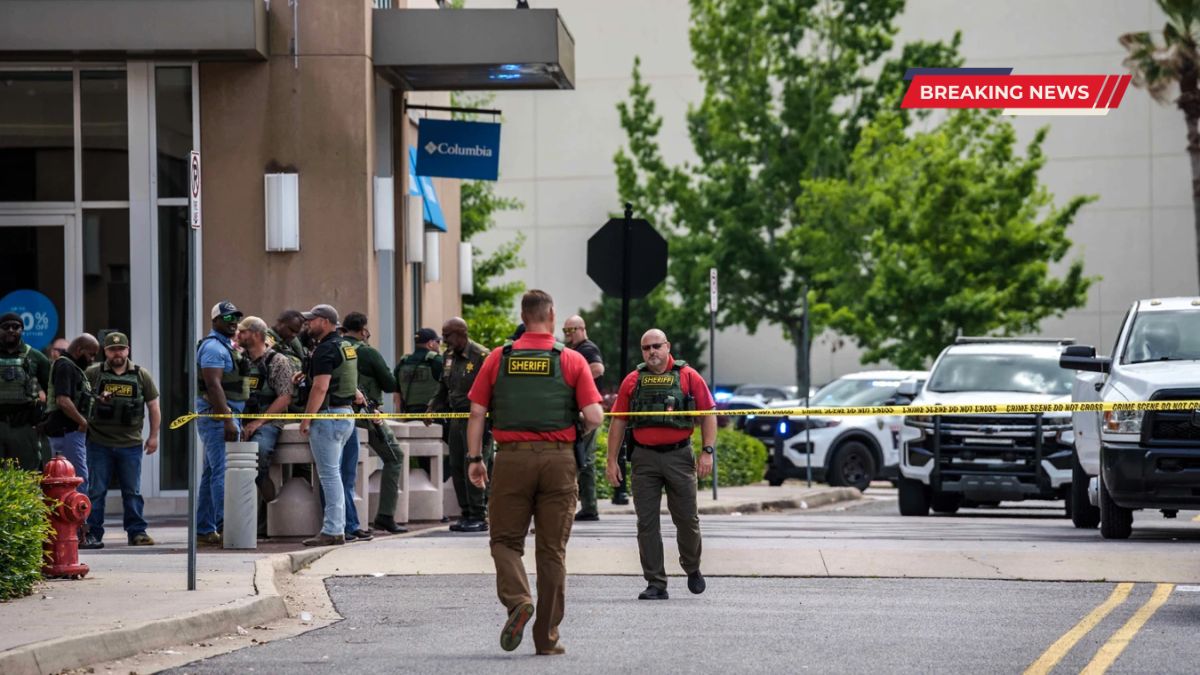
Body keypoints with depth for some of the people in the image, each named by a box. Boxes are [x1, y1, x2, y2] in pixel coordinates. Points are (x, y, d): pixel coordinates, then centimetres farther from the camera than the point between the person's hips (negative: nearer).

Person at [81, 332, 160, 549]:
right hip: (99, 443, -1)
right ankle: (92, 534, 4)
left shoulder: (141, 376, 7)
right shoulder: (91, 374, 2)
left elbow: (153, 407, 12)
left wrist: (153, 436, 9)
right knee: (95, 491, 0)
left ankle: (136, 532, 10)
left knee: (133, 491, 4)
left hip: (131, 444, 1)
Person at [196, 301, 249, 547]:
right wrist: (228, 421, -26)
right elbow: (213, 385, -21)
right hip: (217, 416, -11)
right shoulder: (214, 347, -12)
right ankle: (225, 526, -18)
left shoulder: (226, 347, 21)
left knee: (212, 474, 11)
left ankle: (204, 531, 14)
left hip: (225, 417, 11)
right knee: (224, 473, -14)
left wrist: (234, 422, 22)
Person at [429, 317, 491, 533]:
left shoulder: (481, 356, -13)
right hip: (457, 418, 8)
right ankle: (467, 514, 17)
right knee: (457, 467, 9)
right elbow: (443, 389, 22)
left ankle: (479, 517, -5)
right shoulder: (450, 357, 13)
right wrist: (433, 409, 12)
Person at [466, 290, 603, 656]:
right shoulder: (572, 360, 1)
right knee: (552, 549, 7)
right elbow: (594, 416, -5)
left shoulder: (499, 358, 4)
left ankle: (517, 600, -18)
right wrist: (576, 437, 15)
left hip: (512, 457, 0)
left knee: (506, 540, 10)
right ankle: (547, 637, 9)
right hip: (558, 459, 0)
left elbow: (477, 412, 2)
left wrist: (474, 458, 9)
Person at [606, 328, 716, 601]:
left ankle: (692, 568, 30)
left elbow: (708, 415, 2)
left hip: (679, 456, -2)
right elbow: (618, 422, 9)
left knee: (687, 518, 5)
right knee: (647, 522, 0)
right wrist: (612, 460, 4)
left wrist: (708, 451, -7)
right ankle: (655, 584, 4)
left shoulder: (688, 376, 2)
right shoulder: (632, 381, 8)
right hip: (644, 458, 2)